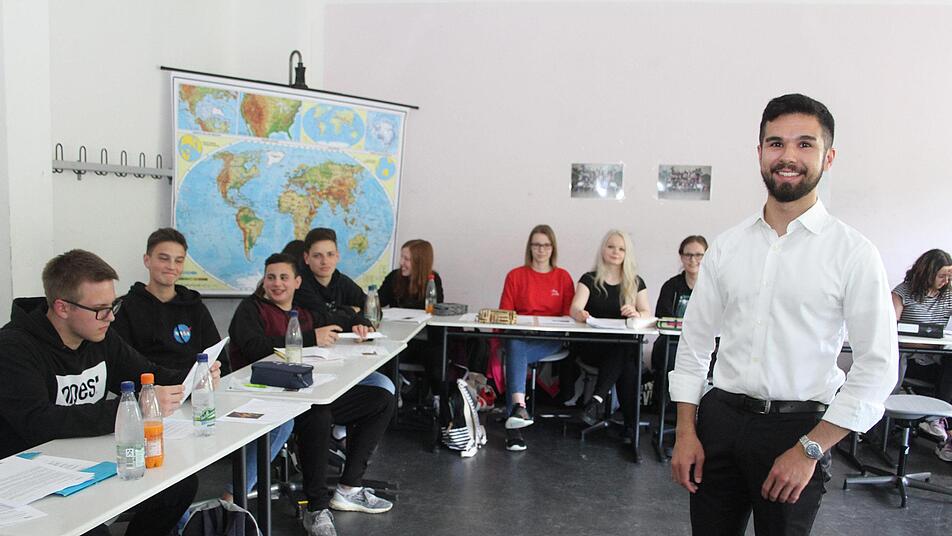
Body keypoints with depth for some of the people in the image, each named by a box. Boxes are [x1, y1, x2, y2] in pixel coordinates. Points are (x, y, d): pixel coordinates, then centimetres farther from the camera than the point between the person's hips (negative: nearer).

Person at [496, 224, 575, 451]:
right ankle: (519, 407, -53)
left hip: (550, 339, 0)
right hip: (519, 336, 0)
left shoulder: (563, 277, 15)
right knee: (515, 348, -37)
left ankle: (514, 416, -39)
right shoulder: (515, 275, 14)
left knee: (515, 355, -32)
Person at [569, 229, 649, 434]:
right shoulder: (589, 279, 8)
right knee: (626, 363, -32)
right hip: (593, 346, -2)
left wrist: (637, 314, -23)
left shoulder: (636, 283, 14)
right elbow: (575, 309, -7)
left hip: (626, 346, 2)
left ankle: (598, 400, -32)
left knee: (626, 357, -35)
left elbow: (647, 314, 3)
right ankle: (631, 422, -29)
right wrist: (580, 314, -33)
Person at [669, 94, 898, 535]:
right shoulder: (726, 247, 3)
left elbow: (877, 366, -7)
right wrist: (686, 432, 1)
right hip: (719, 418, 3)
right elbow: (695, 340, 6)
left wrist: (810, 450, -11)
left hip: (798, 429, -2)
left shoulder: (853, 253, -6)